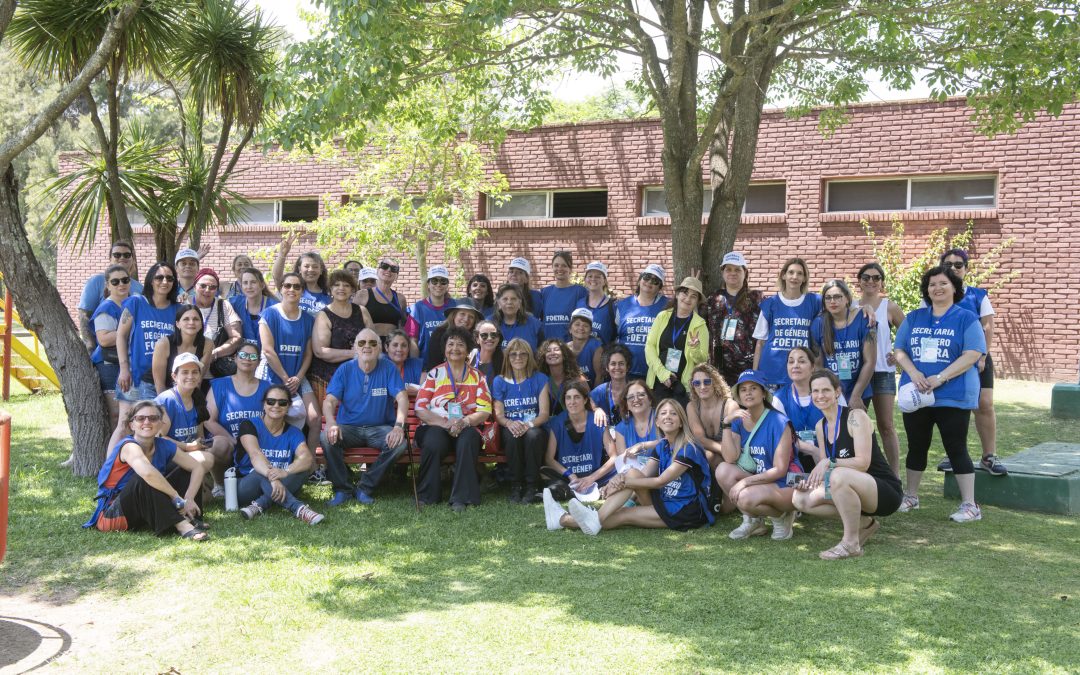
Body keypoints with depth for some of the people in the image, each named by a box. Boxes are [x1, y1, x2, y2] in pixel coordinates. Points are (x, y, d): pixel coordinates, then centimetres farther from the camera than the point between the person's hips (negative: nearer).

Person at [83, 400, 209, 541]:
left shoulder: (164, 446, -2)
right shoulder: (129, 446, -22)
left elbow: (197, 468, 0)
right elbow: (147, 473, -44)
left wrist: (188, 499, -17)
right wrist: (177, 498, -34)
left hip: (146, 513, 7)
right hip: (112, 515, -7)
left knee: (185, 471, 2)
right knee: (144, 480, -34)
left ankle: (188, 518, -18)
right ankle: (182, 526, -39)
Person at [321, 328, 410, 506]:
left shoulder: (388, 368, -1)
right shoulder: (345, 369, 1)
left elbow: (402, 398, -10)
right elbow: (329, 401, -6)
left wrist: (399, 426, -28)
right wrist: (331, 423, -29)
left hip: (379, 428, 0)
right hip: (348, 427, 0)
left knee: (399, 443, -30)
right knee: (327, 438, -30)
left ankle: (365, 488, -13)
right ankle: (343, 489, -11)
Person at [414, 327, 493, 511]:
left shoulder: (477, 377, 15)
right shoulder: (434, 375, 13)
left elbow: (485, 411, 5)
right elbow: (420, 409, 3)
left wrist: (463, 422, -16)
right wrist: (445, 423, -14)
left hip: (467, 428, 1)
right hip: (435, 426, 0)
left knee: (468, 439, -35)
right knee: (433, 442, -35)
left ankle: (461, 498, -29)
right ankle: (427, 496, -20)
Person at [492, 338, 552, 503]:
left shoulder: (539, 379, 6)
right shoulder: (499, 381, 8)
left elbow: (544, 413, -3)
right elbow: (498, 414, -1)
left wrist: (529, 424, -25)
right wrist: (509, 423, -25)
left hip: (535, 427, 0)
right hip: (510, 428, 1)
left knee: (533, 434, -36)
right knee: (512, 435, -35)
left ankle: (531, 487, -25)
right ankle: (515, 486, -22)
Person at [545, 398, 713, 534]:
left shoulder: (689, 449, -12)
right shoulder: (661, 447, 12)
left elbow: (661, 481, -17)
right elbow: (644, 476, -2)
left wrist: (625, 482, -18)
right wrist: (621, 480, -23)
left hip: (690, 512, -6)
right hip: (665, 503, 6)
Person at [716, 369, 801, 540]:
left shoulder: (778, 422, -15)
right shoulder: (738, 422, 2)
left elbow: (779, 470, -17)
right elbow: (730, 459, -13)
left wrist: (745, 481, -23)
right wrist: (726, 424, -20)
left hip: (785, 486, -6)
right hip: (759, 480, 6)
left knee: (746, 497, -32)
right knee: (723, 470, -17)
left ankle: (781, 516, 0)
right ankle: (751, 521, -3)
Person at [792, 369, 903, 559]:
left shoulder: (855, 416, -14)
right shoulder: (820, 426, 8)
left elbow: (863, 463, -22)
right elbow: (824, 468, 7)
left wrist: (829, 463, -28)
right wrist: (809, 480, -12)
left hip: (887, 491, -8)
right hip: (854, 491, 8)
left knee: (839, 476, -36)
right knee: (800, 498, -6)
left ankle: (851, 543, -20)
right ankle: (862, 522, 7)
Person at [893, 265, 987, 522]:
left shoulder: (966, 319, -2)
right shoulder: (914, 318, 11)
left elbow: (972, 355, -11)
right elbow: (899, 350, 7)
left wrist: (940, 378, -20)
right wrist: (914, 373, -13)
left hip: (953, 397, -4)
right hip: (916, 395, 4)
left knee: (956, 449, -3)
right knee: (916, 447, 13)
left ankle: (970, 505, 3)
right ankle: (911, 497, 25)